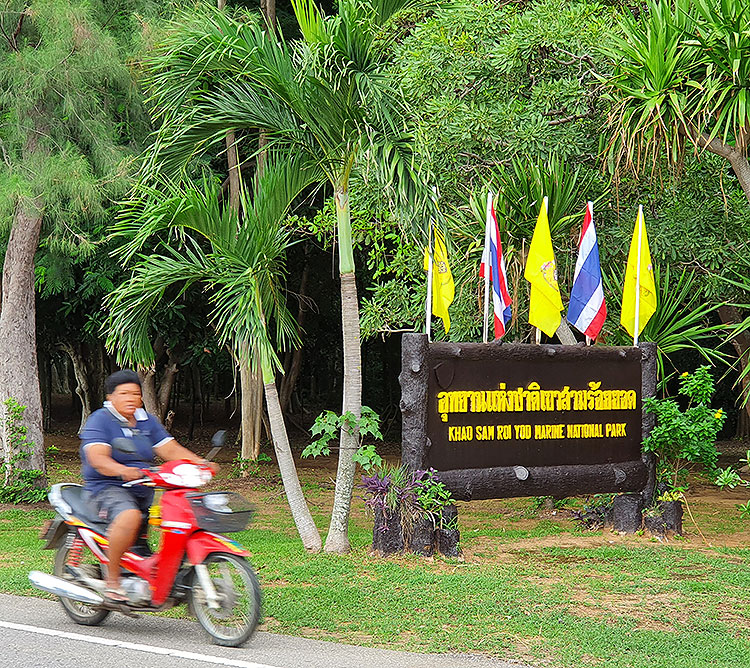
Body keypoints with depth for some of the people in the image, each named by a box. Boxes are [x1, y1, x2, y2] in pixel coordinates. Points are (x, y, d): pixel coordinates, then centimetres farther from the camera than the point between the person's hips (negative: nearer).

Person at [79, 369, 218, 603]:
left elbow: (171, 449, 7)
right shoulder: (99, 421, -4)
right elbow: (97, 458, -19)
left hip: (144, 490, 8)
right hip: (108, 488, -8)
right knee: (130, 516, -36)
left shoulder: (147, 422, 16)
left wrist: (200, 463, -11)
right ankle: (112, 582, -28)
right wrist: (121, 470, -39)